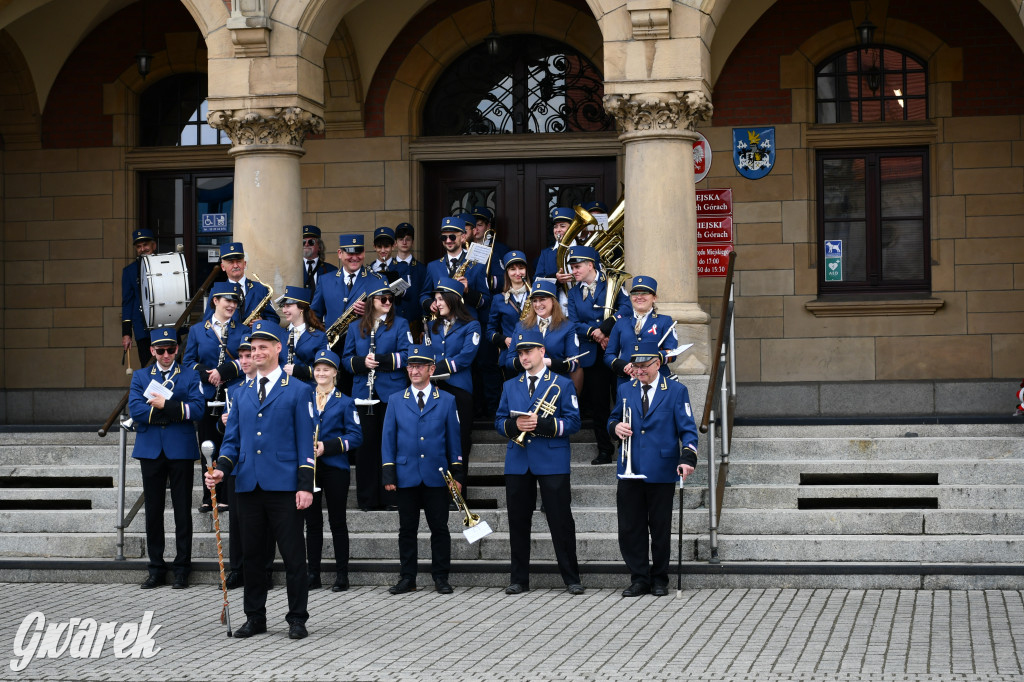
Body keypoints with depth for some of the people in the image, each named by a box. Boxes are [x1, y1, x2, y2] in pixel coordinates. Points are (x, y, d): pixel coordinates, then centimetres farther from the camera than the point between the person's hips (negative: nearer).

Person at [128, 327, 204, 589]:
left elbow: (197, 408, -8)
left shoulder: (190, 376, 7)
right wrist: (175, 412, -10)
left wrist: (165, 405, -14)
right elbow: (135, 410, -5)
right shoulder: (140, 376, 11)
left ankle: (182, 568, 7)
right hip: (151, 450, 2)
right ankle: (156, 568, 11)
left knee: (182, 511, 1)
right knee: (153, 511, 5)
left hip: (181, 450, -2)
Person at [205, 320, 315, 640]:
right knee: (251, 554, 9)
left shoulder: (297, 391, 1)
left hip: (284, 487, -4)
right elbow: (232, 440, 14)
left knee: (293, 554, -1)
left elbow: (305, 442, -3)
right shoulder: (243, 394, 15)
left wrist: (305, 485, -10)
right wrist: (221, 469, -5)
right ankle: (255, 617, 19)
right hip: (249, 487, 5)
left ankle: (297, 619, 8)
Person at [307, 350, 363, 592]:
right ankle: (313, 573, 11)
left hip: (335, 468, -2)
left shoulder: (345, 403, 4)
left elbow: (355, 436, -4)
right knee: (312, 522, 6)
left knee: (337, 522, 1)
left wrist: (327, 446, -16)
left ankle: (342, 575, 6)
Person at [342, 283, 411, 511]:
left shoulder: (400, 325, 6)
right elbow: (347, 359, 11)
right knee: (367, 443, 3)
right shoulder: (356, 328, 13)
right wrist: (362, 362, -10)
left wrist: (381, 360, -17)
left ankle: (392, 498, 3)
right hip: (364, 393, 2)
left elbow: (406, 355, -4)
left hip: (392, 392, -2)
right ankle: (367, 498, 10)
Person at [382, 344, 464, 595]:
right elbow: (388, 439, 7)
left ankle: (440, 577, 10)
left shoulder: (447, 401, 7)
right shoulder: (395, 400, 9)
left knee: (439, 528, 2)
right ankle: (407, 577, 12)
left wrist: (457, 474, 1)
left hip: (436, 477, -1)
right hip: (406, 476, 1)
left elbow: (454, 439, 7)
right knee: (407, 529, 5)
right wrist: (389, 473, -1)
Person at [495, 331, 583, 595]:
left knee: (561, 521, -4)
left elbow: (573, 422, -3)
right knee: (518, 522, 5)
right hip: (517, 462, 4)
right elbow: (499, 421, 13)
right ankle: (519, 579, 13)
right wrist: (514, 425, -10)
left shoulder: (562, 384, 4)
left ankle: (571, 579, 3)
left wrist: (542, 424, -17)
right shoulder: (510, 386, 16)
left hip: (552, 462, -4)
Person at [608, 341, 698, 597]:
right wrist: (616, 426, -5)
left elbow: (687, 429, -3)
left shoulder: (676, 391, 1)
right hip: (630, 471, 3)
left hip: (662, 471, -3)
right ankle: (639, 578, 11)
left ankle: (659, 579, 16)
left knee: (660, 528, 5)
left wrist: (688, 458, -19)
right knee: (630, 528, 1)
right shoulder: (625, 390, 11)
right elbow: (613, 419, 20)